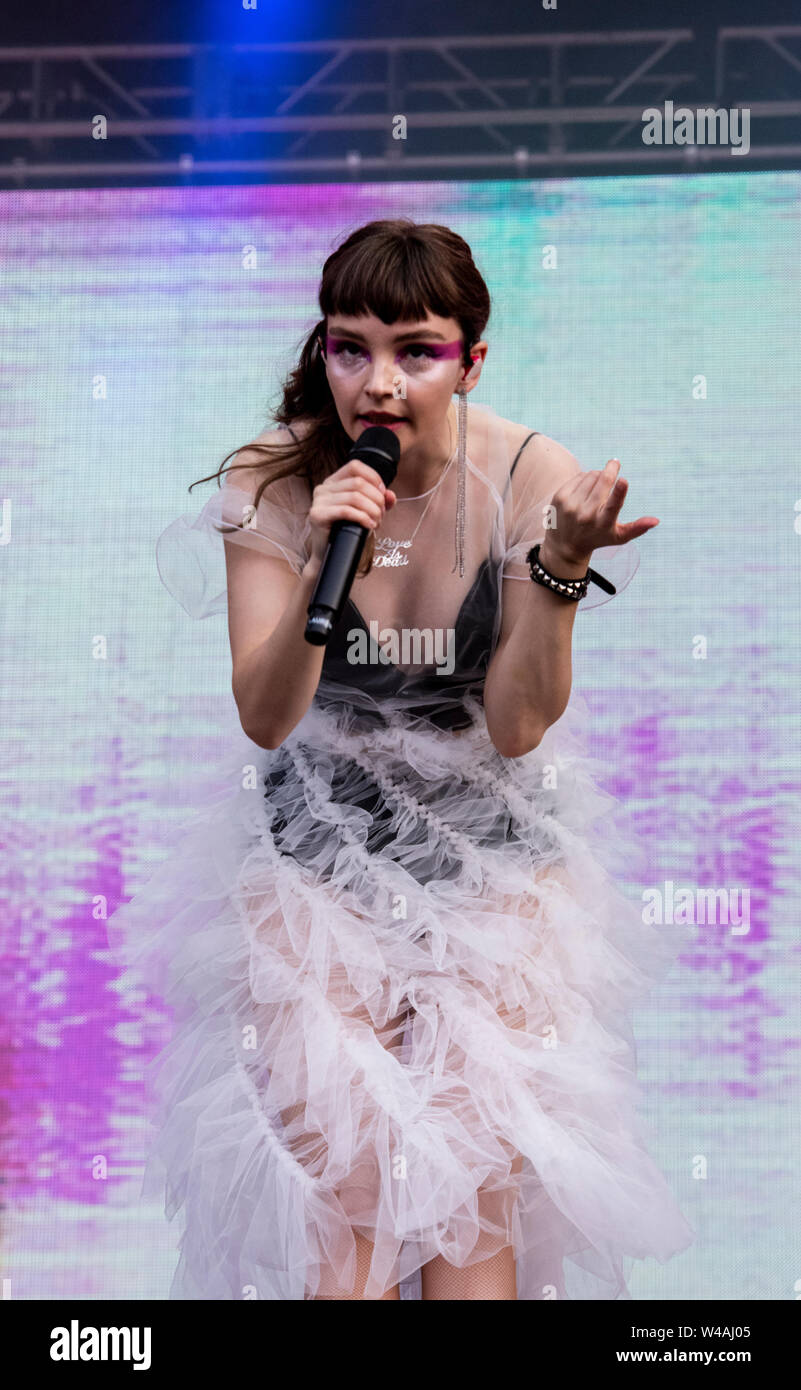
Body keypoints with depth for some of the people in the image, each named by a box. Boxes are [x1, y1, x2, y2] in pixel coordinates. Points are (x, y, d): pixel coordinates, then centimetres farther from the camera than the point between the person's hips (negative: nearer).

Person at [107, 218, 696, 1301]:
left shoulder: (530, 479, -12)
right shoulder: (274, 482, -11)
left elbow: (516, 728, -13)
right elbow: (264, 721, -18)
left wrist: (563, 561, -26)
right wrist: (322, 571, -33)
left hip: (493, 849, 0)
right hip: (318, 845, 0)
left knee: (477, 1204, -6)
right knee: (334, 1186, -9)